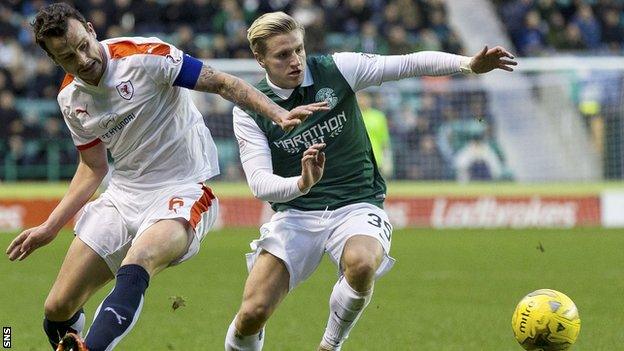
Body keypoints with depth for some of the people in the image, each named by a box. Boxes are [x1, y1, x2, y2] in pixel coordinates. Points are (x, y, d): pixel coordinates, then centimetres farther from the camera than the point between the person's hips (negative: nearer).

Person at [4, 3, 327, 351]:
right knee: (58, 310, 1)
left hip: (182, 192, -6)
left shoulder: (145, 56, -15)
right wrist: (49, 227, 14)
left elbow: (223, 83, -12)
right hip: (122, 196, 6)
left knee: (134, 267, -38)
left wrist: (279, 114, -27)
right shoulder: (70, 99, 4)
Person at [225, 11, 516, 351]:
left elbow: (409, 64, -6)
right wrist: (302, 184, -34)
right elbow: (260, 183, -13)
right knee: (252, 313, -15)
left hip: (356, 206, 0)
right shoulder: (249, 110, -4)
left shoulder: (336, 69, -4)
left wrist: (468, 64, -21)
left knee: (361, 265, -35)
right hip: (295, 213, 1)